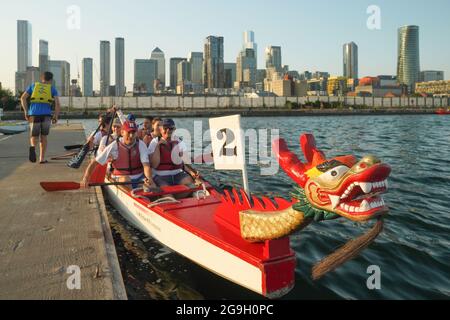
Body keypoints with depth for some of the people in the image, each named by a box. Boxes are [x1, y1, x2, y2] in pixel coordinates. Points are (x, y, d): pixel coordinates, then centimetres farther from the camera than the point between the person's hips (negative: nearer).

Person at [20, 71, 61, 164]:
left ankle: (32, 147, -22)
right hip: (46, 115, -1)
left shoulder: (33, 85, 19)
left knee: (34, 137, 12)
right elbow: (57, 103, 0)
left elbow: (23, 98, 7)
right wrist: (56, 117, 7)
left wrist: (26, 112, 11)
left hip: (34, 114, 1)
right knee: (43, 137, 16)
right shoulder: (52, 88, 13)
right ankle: (42, 159, 12)